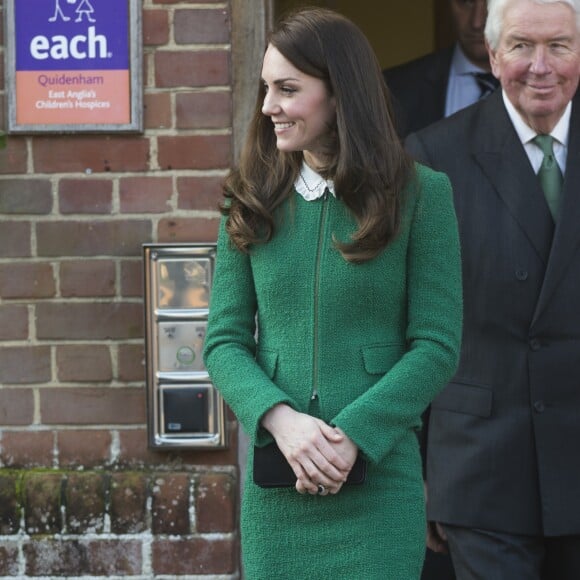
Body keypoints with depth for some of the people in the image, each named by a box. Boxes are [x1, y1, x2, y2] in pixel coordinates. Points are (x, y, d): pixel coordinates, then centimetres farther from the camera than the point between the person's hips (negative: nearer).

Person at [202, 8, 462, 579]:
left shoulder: (420, 194, -1)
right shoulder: (252, 202, 8)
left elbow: (437, 346, -5)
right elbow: (223, 341, 4)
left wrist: (351, 435, -15)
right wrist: (281, 420, -14)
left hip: (378, 475, -3)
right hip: (275, 484, 3)